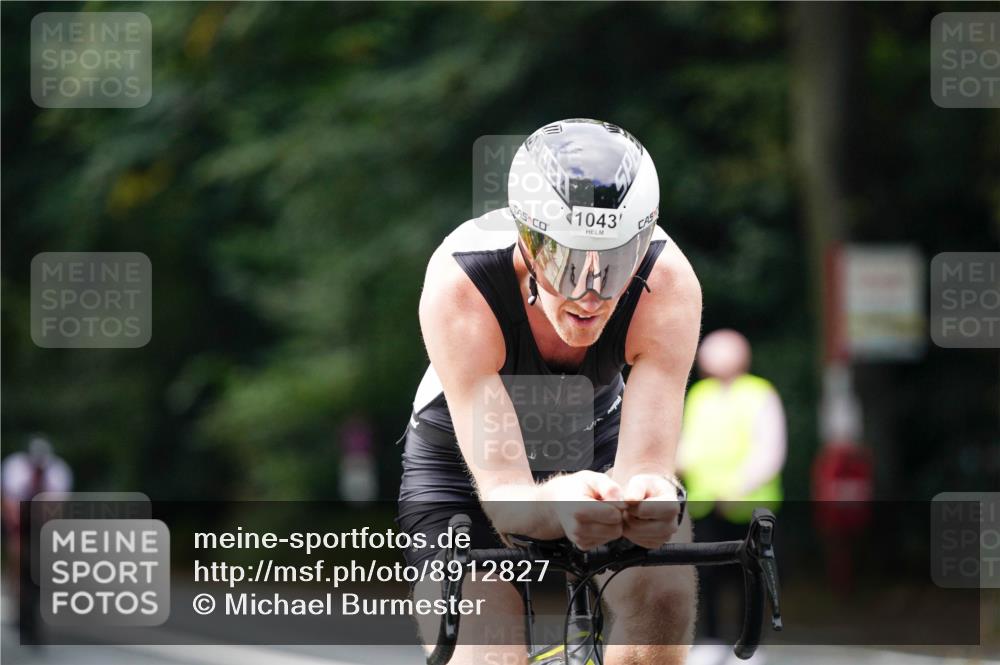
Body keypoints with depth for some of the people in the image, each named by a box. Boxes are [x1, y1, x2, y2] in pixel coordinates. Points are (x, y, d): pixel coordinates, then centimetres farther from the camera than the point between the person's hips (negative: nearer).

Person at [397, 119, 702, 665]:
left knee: (665, 595, -29)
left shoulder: (668, 284, -31)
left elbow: (646, 467, -35)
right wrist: (556, 505, -65)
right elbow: (504, 497, -41)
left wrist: (651, 497, -60)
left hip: (596, 445, 2)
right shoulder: (460, 286, -36)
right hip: (463, 460, -1)